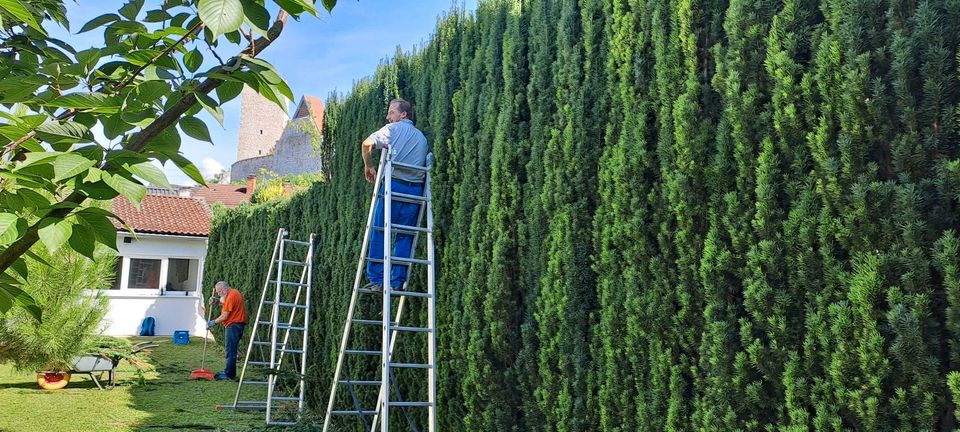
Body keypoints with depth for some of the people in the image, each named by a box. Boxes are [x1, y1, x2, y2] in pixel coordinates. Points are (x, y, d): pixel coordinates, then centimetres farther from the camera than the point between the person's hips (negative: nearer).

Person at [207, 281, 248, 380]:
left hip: (234, 325, -11)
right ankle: (229, 371, 22)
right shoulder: (233, 293, 14)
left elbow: (224, 316, -18)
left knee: (231, 351, -7)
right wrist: (216, 300, -1)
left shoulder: (231, 296, -18)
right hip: (233, 324, 11)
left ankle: (229, 374, -4)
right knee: (231, 350, 15)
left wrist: (213, 322, -6)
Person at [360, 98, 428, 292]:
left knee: (379, 232, 0)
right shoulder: (422, 137, 23)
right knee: (405, 236, 7)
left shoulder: (394, 129, 5)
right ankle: (398, 282, 3)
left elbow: (366, 144, -5)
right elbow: (423, 163, 18)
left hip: (394, 185, -5)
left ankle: (376, 280, -4)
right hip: (415, 189, 5)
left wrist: (368, 166, 10)